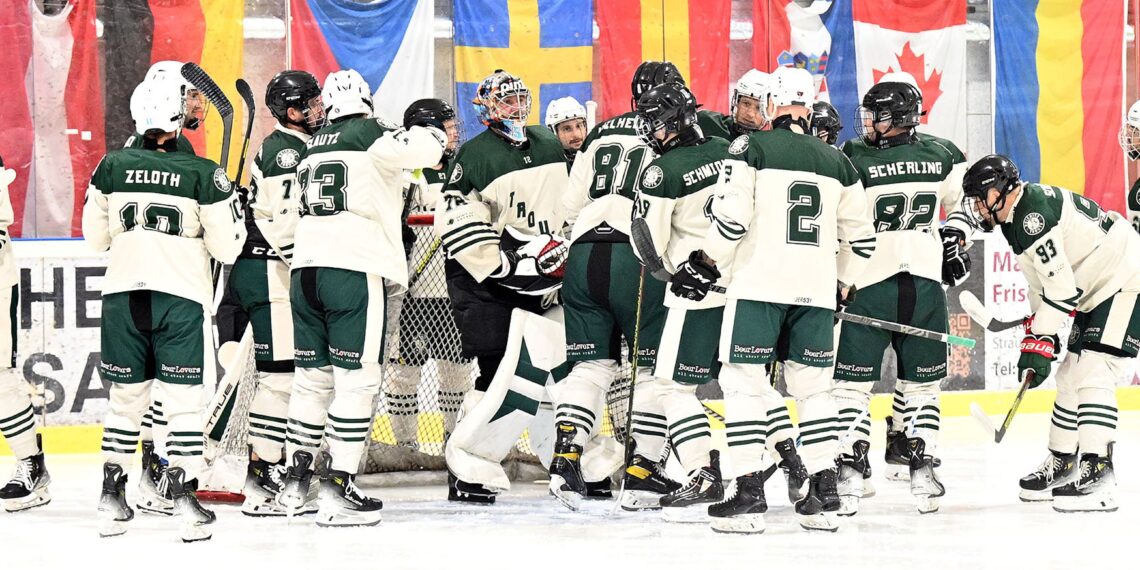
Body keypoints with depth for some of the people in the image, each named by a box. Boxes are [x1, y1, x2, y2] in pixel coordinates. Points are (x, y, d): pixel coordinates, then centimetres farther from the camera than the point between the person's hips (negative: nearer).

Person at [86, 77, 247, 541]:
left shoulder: (112, 168, 0)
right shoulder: (204, 175, -8)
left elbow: (95, 237, 9)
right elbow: (227, 247, -4)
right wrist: (229, 205, 13)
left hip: (122, 293, 3)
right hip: (181, 297, -3)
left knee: (125, 396, 14)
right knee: (183, 398, 2)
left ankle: (111, 500, 16)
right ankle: (183, 498, -4)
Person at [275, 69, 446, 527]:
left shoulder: (311, 149, 19)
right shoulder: (370, 135, -3)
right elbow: (426, 147, -15)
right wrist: (433, 129, 8)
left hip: (305, 268, 7)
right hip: (354, 270, -7)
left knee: (312, 376, 16)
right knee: (356, 380, -4)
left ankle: (296, 480, 18)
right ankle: (337, 492, -7)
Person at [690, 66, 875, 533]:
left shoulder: (751, 148, -3)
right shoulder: (837, 163, 12)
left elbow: (731, 218, -12)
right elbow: (861, 235, 16)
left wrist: (705, 264, 0)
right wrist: (841, 284, 27)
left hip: (759, 284, -4)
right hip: (816, 291, 4)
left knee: (744, 383, 1)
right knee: (812, 386, 12)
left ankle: (748, 494, -6)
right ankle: (824, 494, 9)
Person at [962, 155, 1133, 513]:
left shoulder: (1033, 212, -21)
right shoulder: (1015, 217, 12)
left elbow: (1061, 286, -24)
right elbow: (1044, 284, 20)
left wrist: (1038, 344, -19)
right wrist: (1037, 332, 16)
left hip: (1126, 281, -11)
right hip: (1098, 291, 11)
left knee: (1093, 372, -19)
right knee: (1072, 375, 14)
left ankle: (1099, 476, -24)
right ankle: (1061, 465, 24)